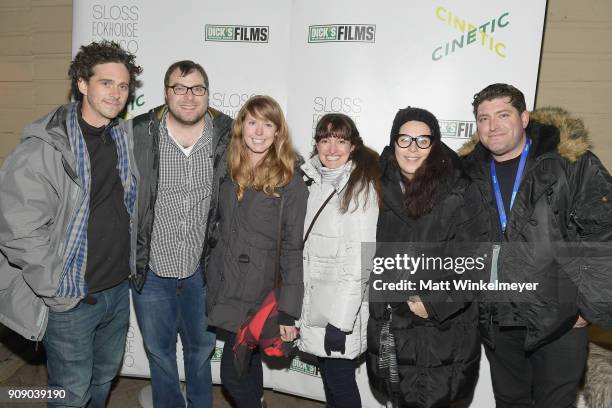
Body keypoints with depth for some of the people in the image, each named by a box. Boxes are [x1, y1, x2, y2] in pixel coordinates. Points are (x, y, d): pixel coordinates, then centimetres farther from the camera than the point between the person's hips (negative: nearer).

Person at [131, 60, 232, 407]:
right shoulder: (139, 135, -11)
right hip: (151, 267, 0)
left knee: (201, 349, 21)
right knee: (159, 351, 20)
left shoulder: (228, 137, -9)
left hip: (203, 269, 1)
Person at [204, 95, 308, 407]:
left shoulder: (290, 181, -10)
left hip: (253, 293, -5)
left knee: (233, 374, 1)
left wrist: (288, 311, -12)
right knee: (247, 364, 18)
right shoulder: (228, 171, 5)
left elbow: (293, 249, -11)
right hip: (219, 284, 5)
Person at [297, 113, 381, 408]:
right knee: (328, 376, 19)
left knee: (340, 381, 7)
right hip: (315, 301, 6)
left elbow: (358, 262, -19)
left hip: (343, 306, -6)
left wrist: (340, 321, -19)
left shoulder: (362, 187, -16)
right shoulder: (314, 182, 6)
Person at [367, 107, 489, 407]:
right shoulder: (382, 188, 1)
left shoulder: (459, 193, -11)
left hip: (441, 332, -3)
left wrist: (436, 304, -15)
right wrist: (378, 300, 8)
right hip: (388, 329, 4)